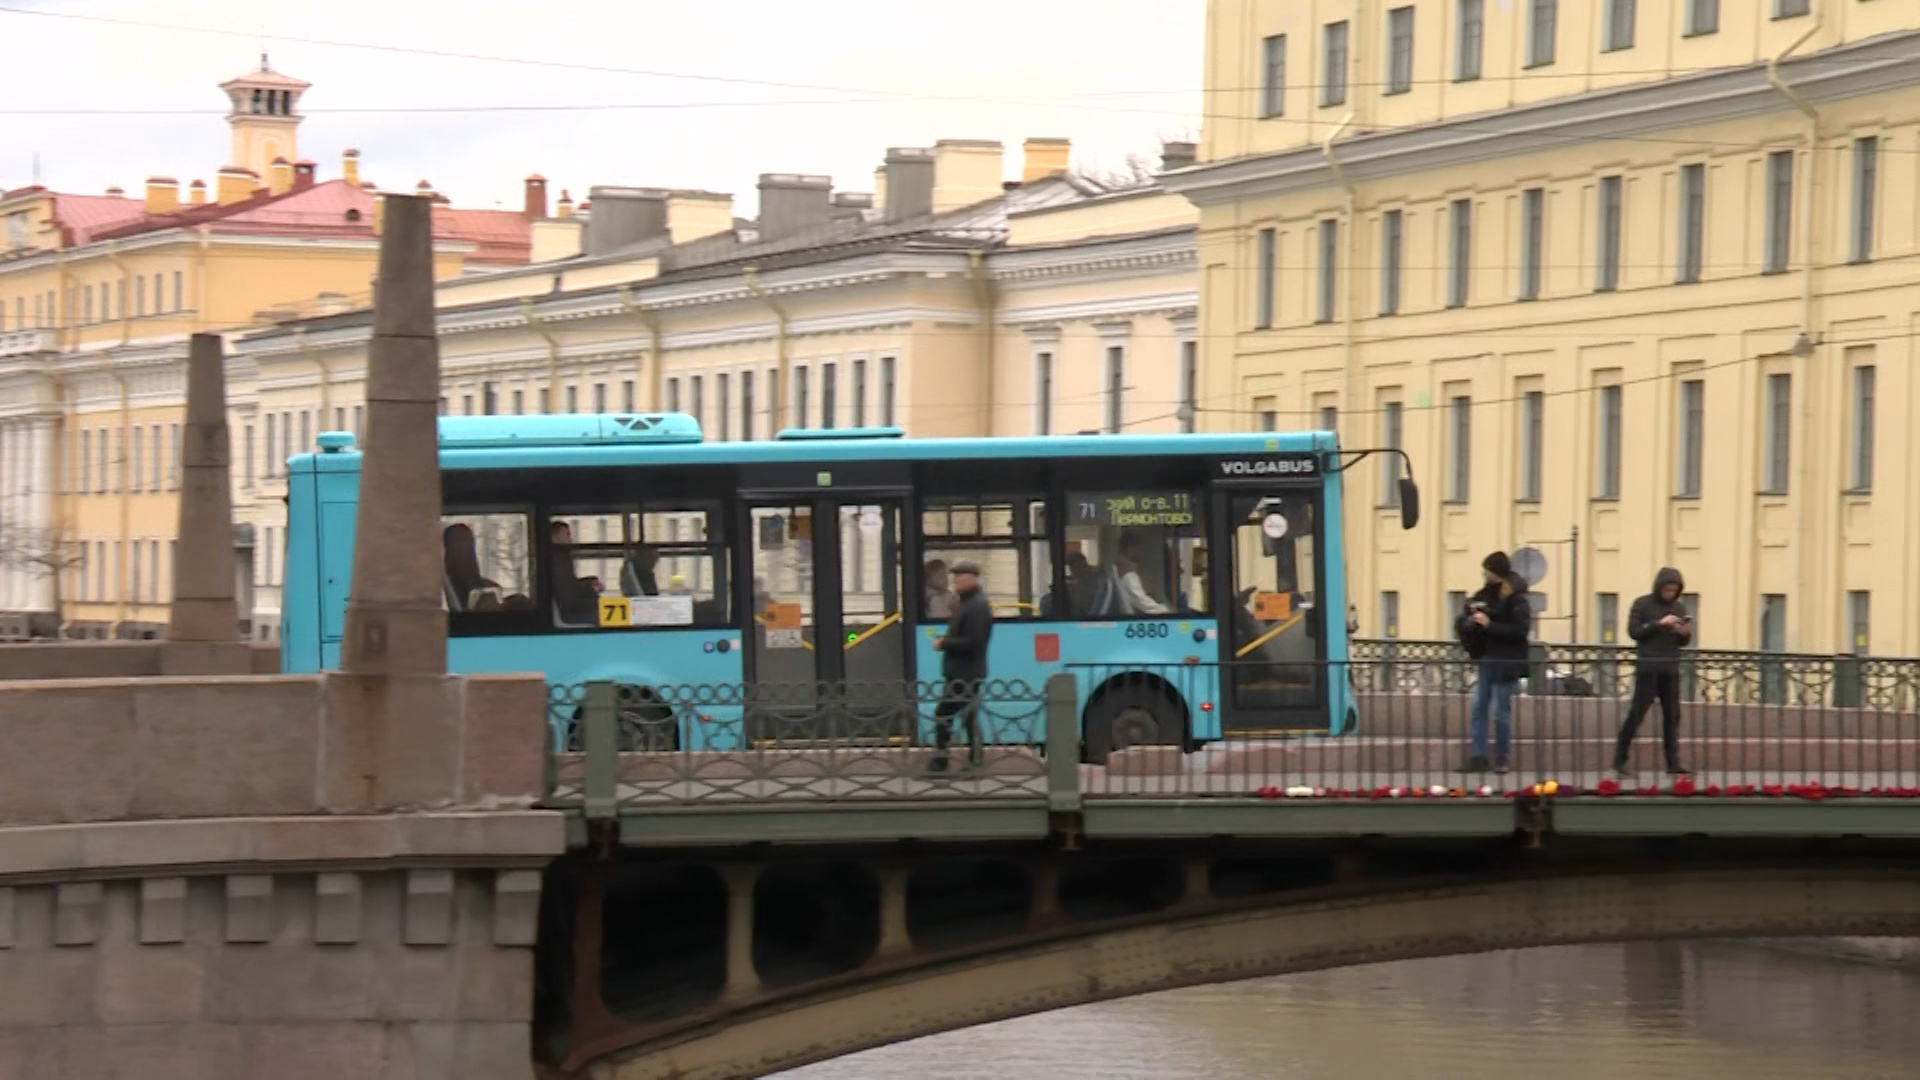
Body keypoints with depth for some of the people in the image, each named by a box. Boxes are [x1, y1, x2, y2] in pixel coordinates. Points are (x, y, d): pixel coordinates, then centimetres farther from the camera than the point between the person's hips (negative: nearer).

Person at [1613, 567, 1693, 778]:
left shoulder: (1679, 608, 13)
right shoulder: (1642, 605, 1)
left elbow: (1683, 642, 17)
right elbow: (1634, 632, -8)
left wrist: (1685, 633, -6)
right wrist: (1659, 623, -17)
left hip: (1670, 669, 5)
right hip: (1647, 668, -5)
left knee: (1672, 716, 2)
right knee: (1636, 713, -6)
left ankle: (1673, 764, 3)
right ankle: (1619, 760, 0)